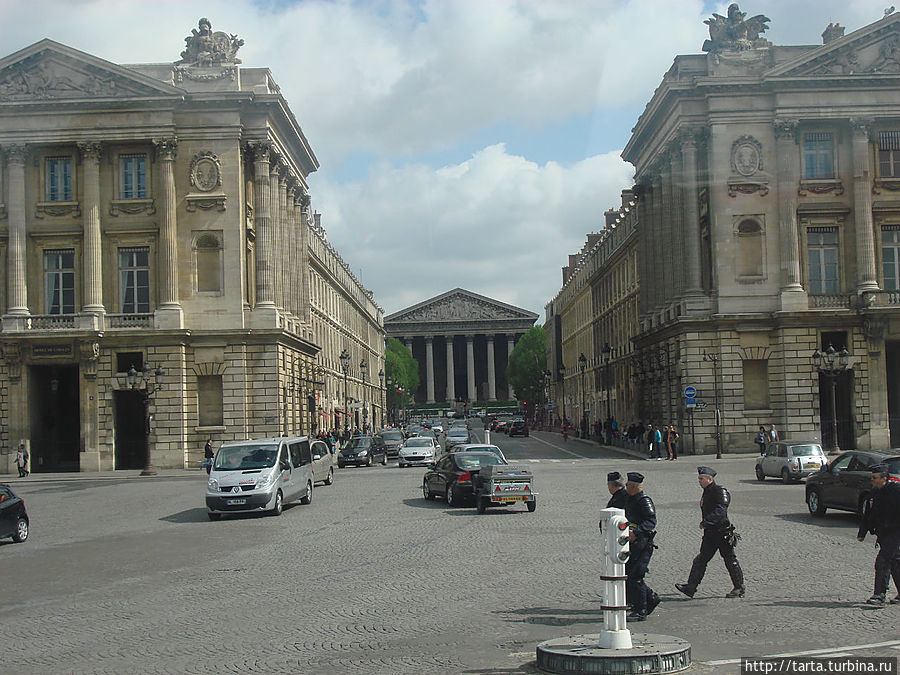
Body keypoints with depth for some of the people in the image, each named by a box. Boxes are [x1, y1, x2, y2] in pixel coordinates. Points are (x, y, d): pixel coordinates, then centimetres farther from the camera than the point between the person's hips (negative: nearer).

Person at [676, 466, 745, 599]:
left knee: (730, 560, 3)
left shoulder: (720, 492, -15)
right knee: (701, 560, 2)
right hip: (710, 533, 9)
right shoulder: (706, 493, 14)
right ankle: (691, 587, -2)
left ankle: (739, 588, 16)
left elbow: (720, 511, -27)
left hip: (723, 533, -9)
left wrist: (705, 522, -29)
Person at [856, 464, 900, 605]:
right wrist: (862, 533, 18)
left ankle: (879, 595, -13)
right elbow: (867, 515, 20)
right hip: (882, 534, 8)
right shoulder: (875, 493, 12)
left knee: (882, 562, -14)